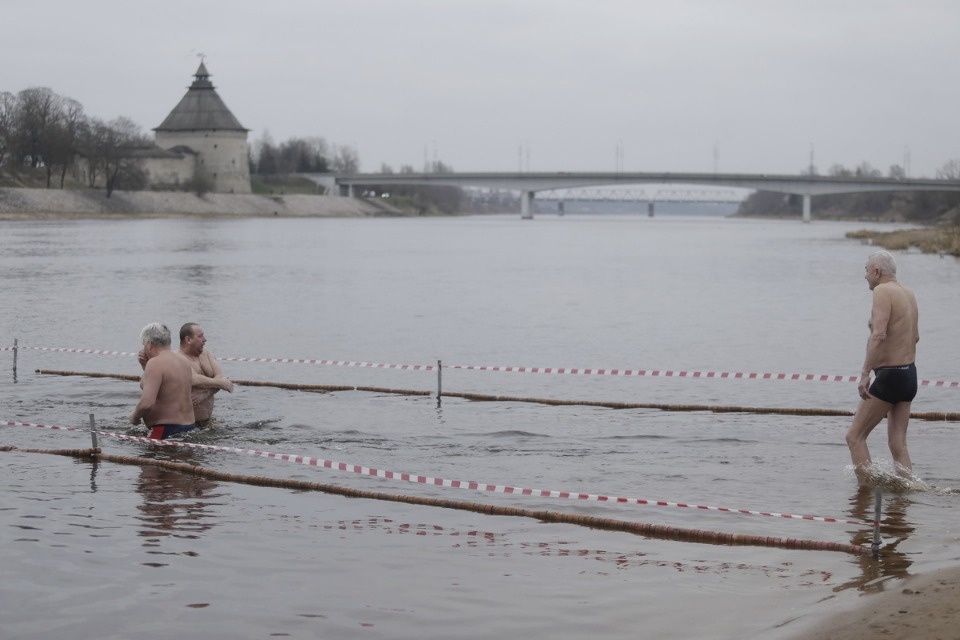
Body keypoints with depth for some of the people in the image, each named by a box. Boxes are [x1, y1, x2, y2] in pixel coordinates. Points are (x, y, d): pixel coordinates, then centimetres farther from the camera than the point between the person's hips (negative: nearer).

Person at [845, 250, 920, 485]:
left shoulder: (883, 292, -14)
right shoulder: (908, 294, 13)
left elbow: (879, 335, -26)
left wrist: (865, 374, -26)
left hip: (889, 376, -9)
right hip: (910, 375, 9)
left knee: (855, 436, -1)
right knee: (898, 443, 10)